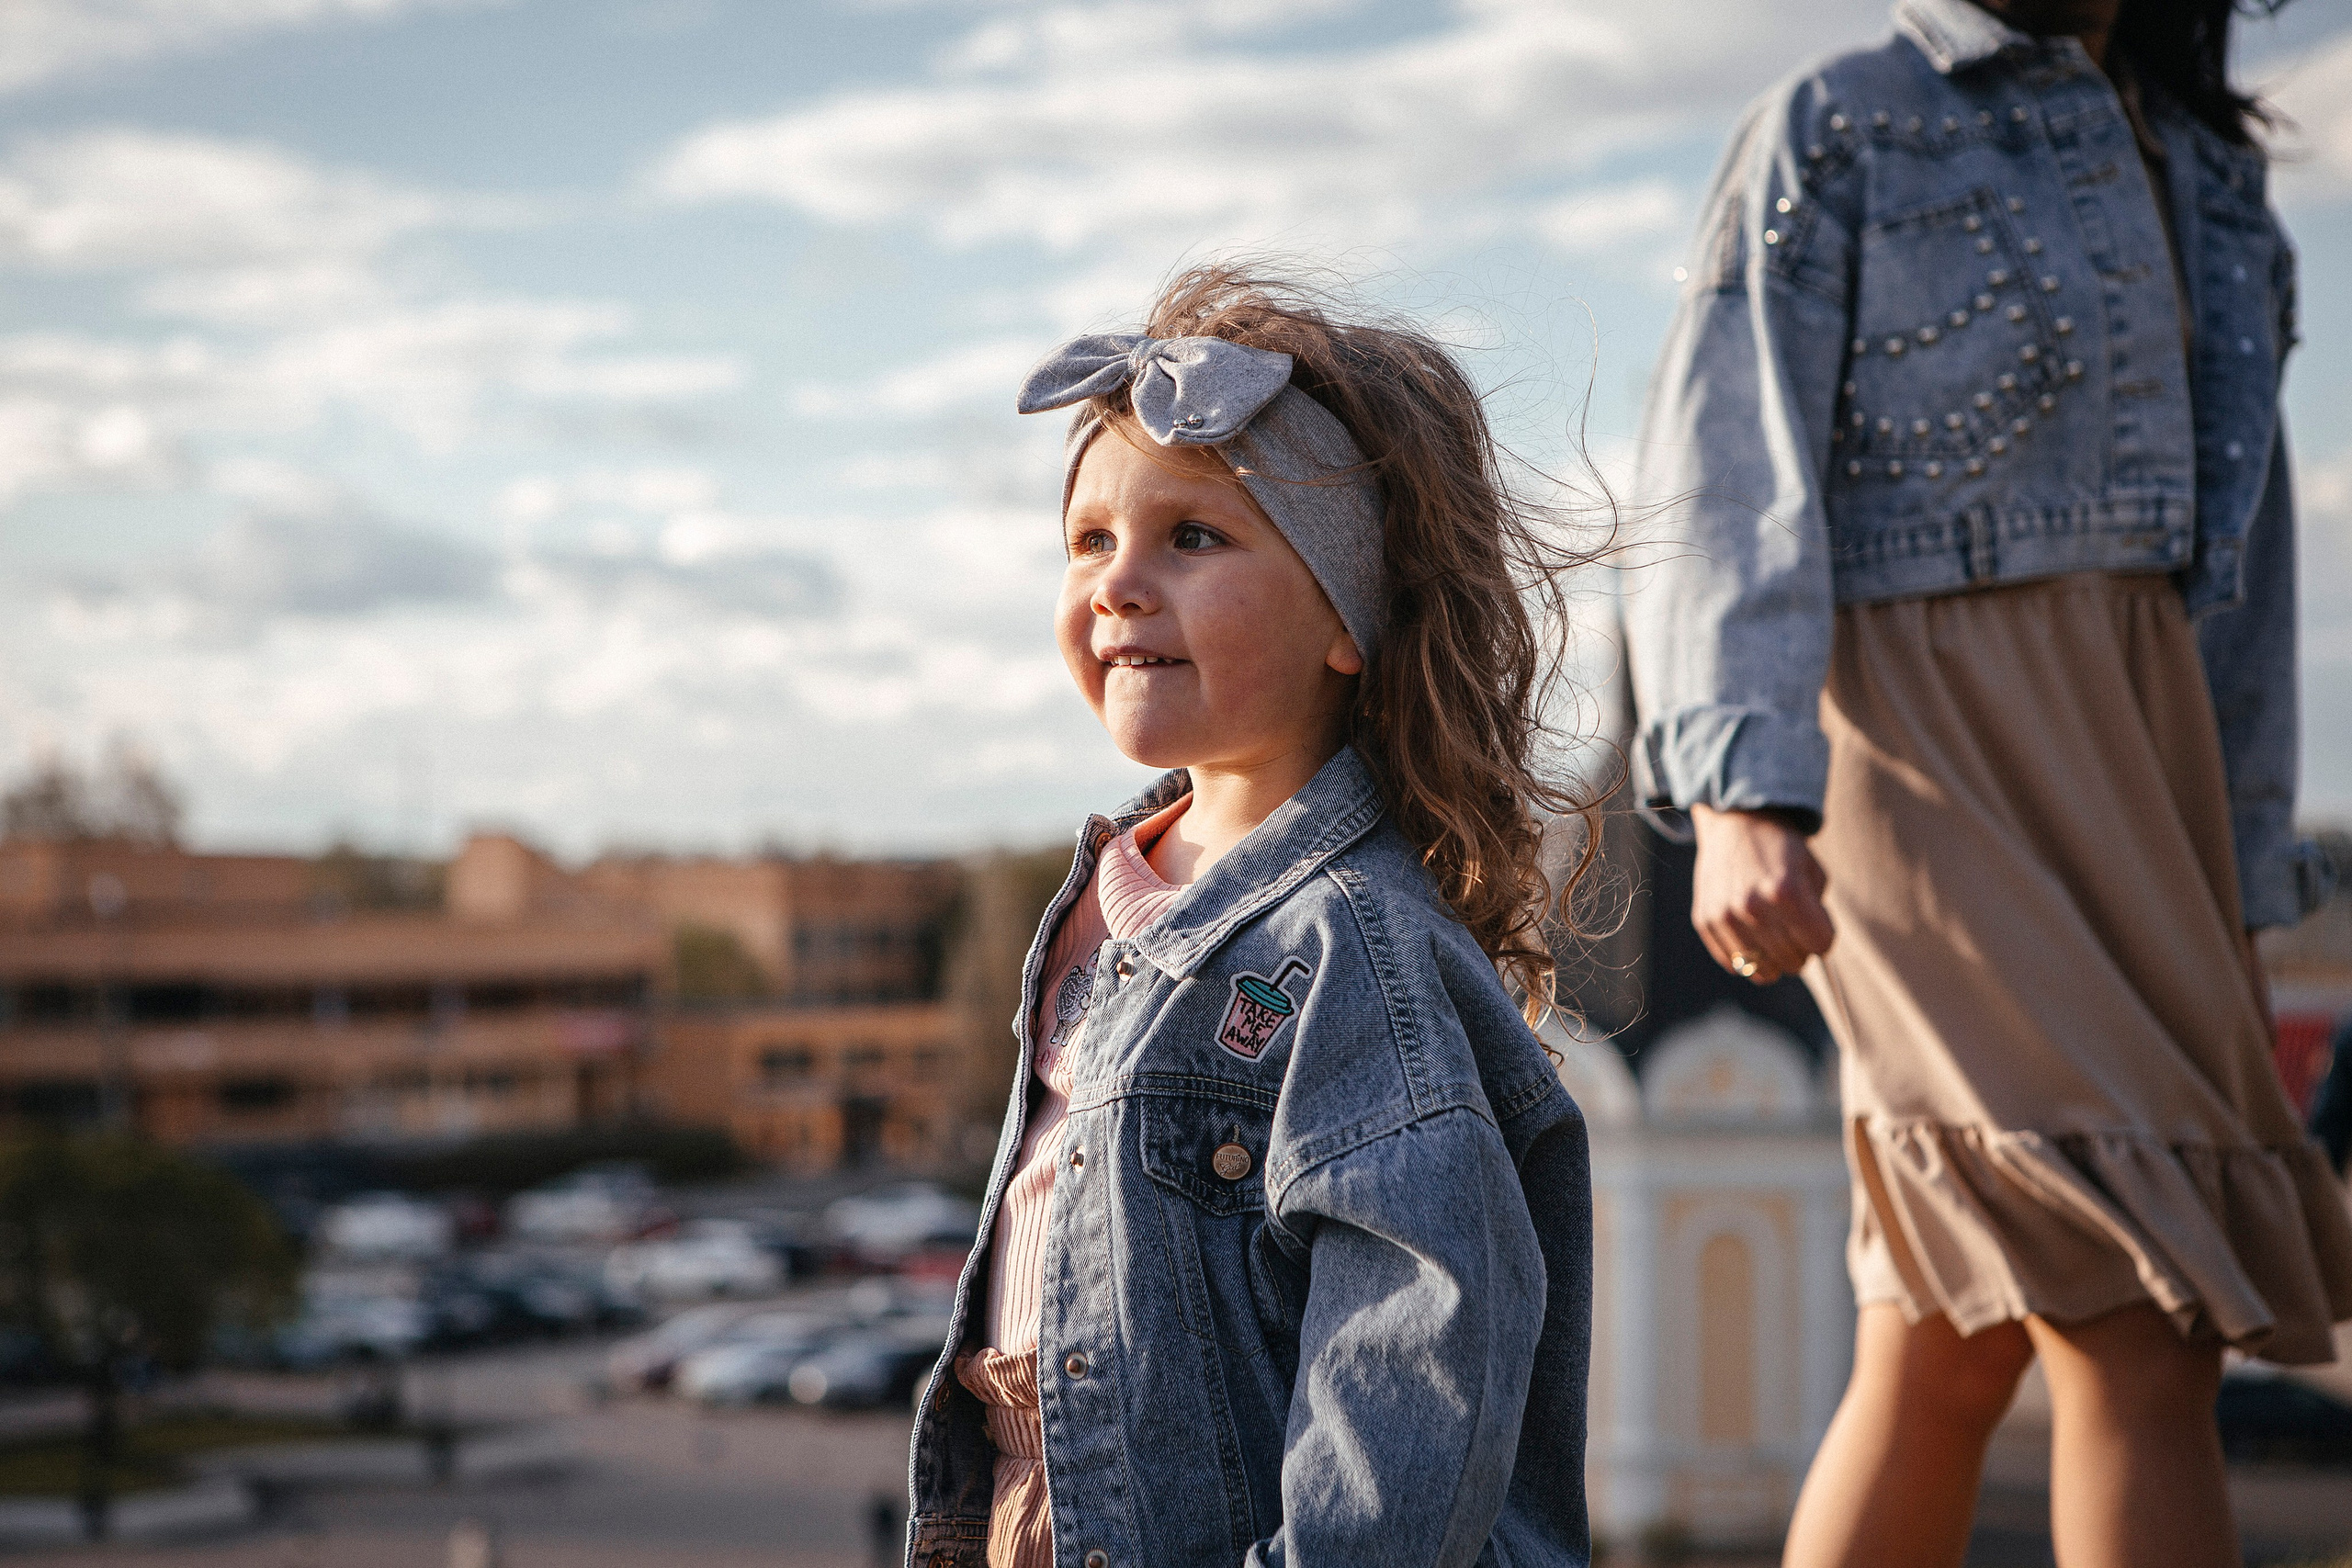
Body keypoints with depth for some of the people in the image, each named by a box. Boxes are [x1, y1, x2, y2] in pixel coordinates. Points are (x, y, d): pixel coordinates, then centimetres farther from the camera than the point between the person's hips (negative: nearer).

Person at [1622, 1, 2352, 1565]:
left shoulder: (2206, 167, 20)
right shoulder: (1834, 131, 2)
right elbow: (1728, 483, -8)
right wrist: (1741, 791, -23)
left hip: (2139, 750, 7)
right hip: (1935, 740, -6)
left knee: (1947, 1351, 8)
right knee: (2137, 1329, -15)